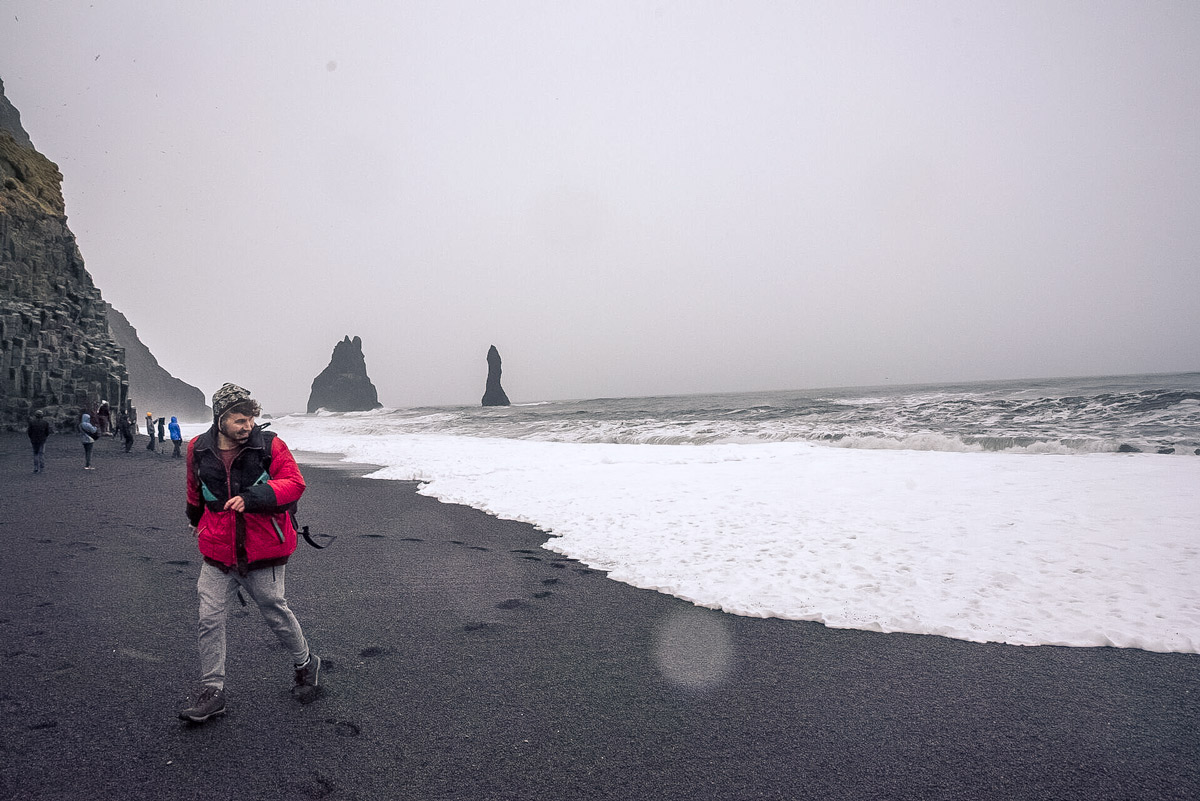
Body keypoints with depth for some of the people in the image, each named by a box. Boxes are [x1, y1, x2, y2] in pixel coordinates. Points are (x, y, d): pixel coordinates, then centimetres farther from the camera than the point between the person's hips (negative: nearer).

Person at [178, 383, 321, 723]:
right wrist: (195, 517, 35)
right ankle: (212, 691, 17)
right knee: (210, 621, 2)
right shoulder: (199, 450, -1)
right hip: (217, 554, 3)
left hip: (264, 552, -3)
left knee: (275, 613, 11)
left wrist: (251, 497, -30)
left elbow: (294, 483, -18)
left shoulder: (269, 446, -11)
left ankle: (306, 664, 34)